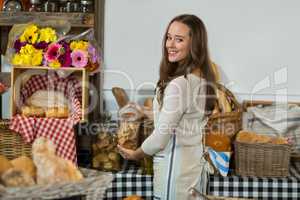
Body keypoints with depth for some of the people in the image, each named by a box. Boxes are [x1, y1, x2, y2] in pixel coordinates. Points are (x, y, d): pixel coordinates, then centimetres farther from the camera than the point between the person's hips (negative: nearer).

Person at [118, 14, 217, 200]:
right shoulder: (203, 78, 4)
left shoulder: (179, 84, -24)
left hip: (174, 166, -9)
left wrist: (134, 155, -2)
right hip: (195, 161, 9)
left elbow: (161, 137, -19)